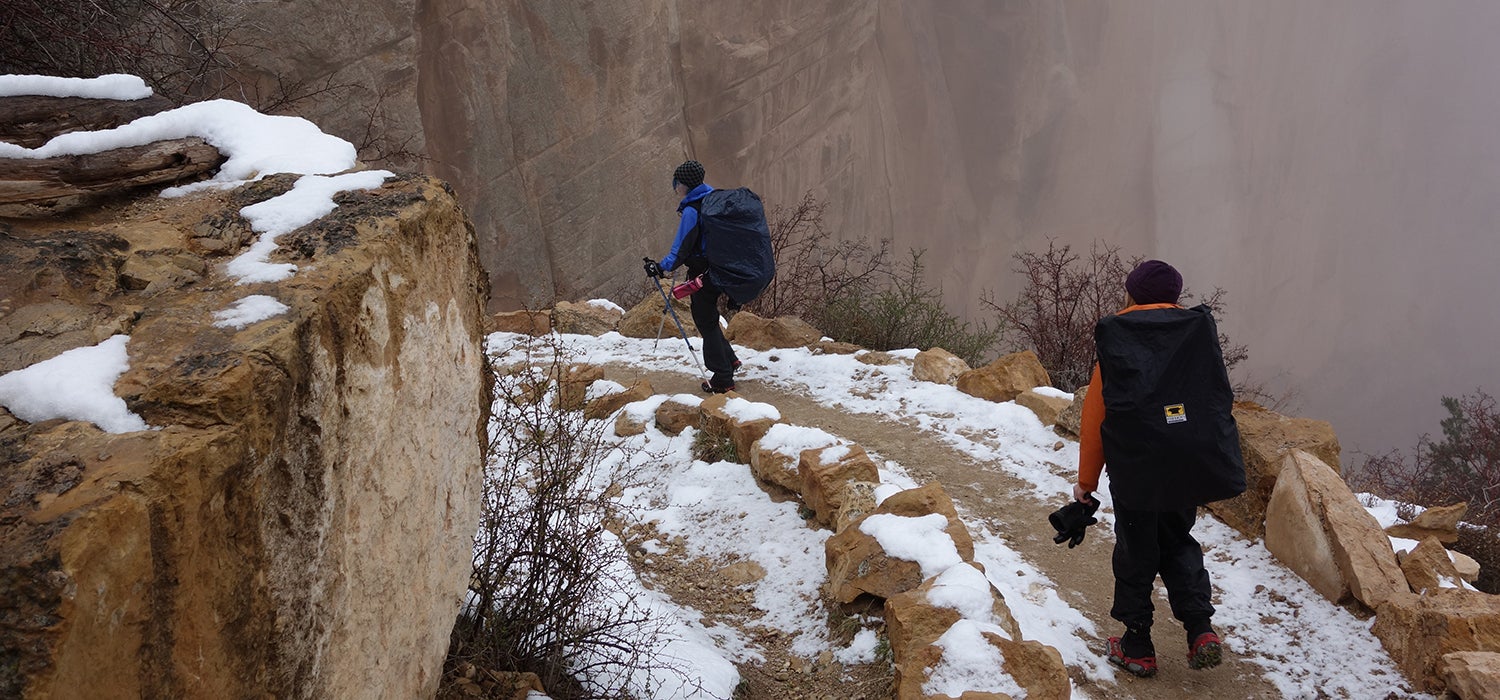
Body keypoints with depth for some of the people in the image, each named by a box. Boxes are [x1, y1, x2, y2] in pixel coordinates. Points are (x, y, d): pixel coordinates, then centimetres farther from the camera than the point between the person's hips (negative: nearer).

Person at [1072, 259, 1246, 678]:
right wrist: (1213, 465, 20)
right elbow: (1219, 402, 8)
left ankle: (1137, 646, 16)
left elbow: (1095, 414, -1)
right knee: (1178, 542, 21)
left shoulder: (1116, 339, -2)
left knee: (1136, 552, 11)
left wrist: (1087, 480, 7)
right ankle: (1201, 628, 6)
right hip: (1190, 468, 3)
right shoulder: (1200, 332, 5)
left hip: (1135, 470, -3)